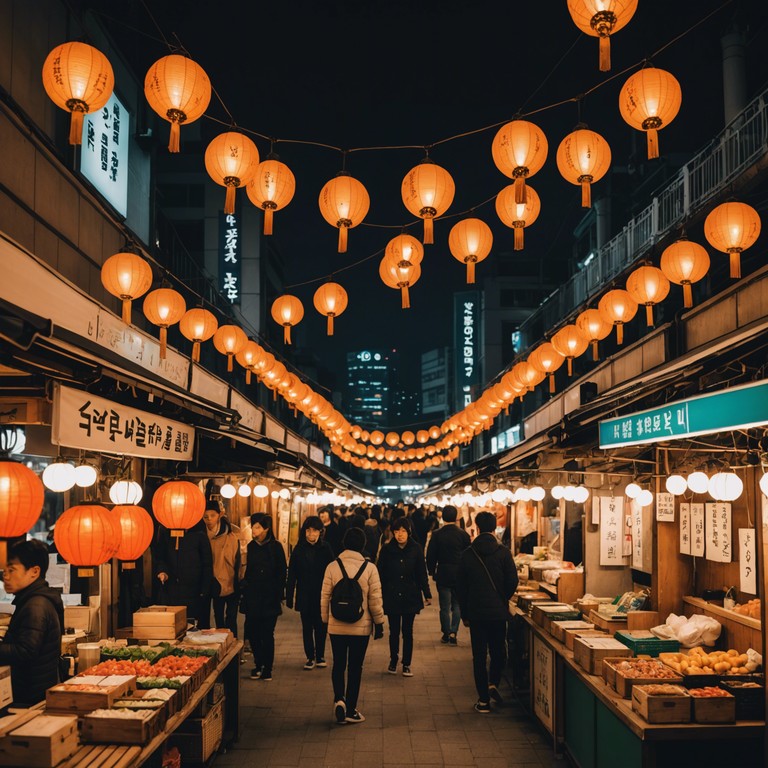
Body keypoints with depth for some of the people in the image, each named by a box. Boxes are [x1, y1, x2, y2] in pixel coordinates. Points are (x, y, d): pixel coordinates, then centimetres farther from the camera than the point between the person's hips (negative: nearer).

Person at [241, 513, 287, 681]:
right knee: (252, 632, 2)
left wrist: (279, 596, -4)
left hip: (270, 598, -3)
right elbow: (244, 572, 9)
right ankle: (258, 664, 21)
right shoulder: (250, 547, 6)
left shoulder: (275, 547, -2)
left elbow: (282, 573, -1)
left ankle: (267, 668, 11)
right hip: (252, 597, 3)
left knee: (267, 634, 1)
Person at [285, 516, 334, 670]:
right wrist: (289, 596, -4)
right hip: (304, 595, 1)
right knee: (307, 627, 8)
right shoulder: (299, 549, -1)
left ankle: (320, 656, 21)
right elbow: (292, 574, 0)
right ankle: (310, 657, 19)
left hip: (321, 594, -1)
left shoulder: (326, 548, -4)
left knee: (320, 627, 6)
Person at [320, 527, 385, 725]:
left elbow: (325, 597, 0)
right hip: (361, 627, -1)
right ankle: (350, 710, 14)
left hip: (336, 626, 1)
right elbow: (375, 599, -5)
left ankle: (339, 699, -3)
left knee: (338, 664, 16)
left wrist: (325, 620, 14)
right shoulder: (370, 568, -9)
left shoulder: (332, 567, -6)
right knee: (355, 667, 10)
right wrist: (379, 623, 6)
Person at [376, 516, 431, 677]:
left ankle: (407, 664, 17)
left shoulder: (416, 549, -4)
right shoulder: (386, 550, -5)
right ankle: (393, 661, 27)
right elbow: (381, 574, -2)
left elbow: (422, 573, 0)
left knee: (407, 631, 6)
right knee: (394, 631, 9)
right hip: (391, 596, 0)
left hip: (410, 596, 0)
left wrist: (427, 594, -2)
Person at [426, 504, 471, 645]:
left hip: (443, 574, -1)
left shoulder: (436, 535, -9)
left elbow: (430, 555, -4)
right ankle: (453, 633, 1)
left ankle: (446, 634, 15)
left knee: (445, 607, 8)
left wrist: (432, 571, 10)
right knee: (457, 605, 11)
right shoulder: (463, 534, -6)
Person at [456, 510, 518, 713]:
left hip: (475, 612, 0)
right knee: (499, 651, 19)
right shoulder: (503, 552, -6)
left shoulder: (467, 554, -3)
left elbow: (460, 587, 1)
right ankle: (493, 683, 2)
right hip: (498, 612, 0)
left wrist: (464, 614, 10)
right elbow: (513, 582, -6)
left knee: (479, 656, 7)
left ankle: (484, 700, 7)